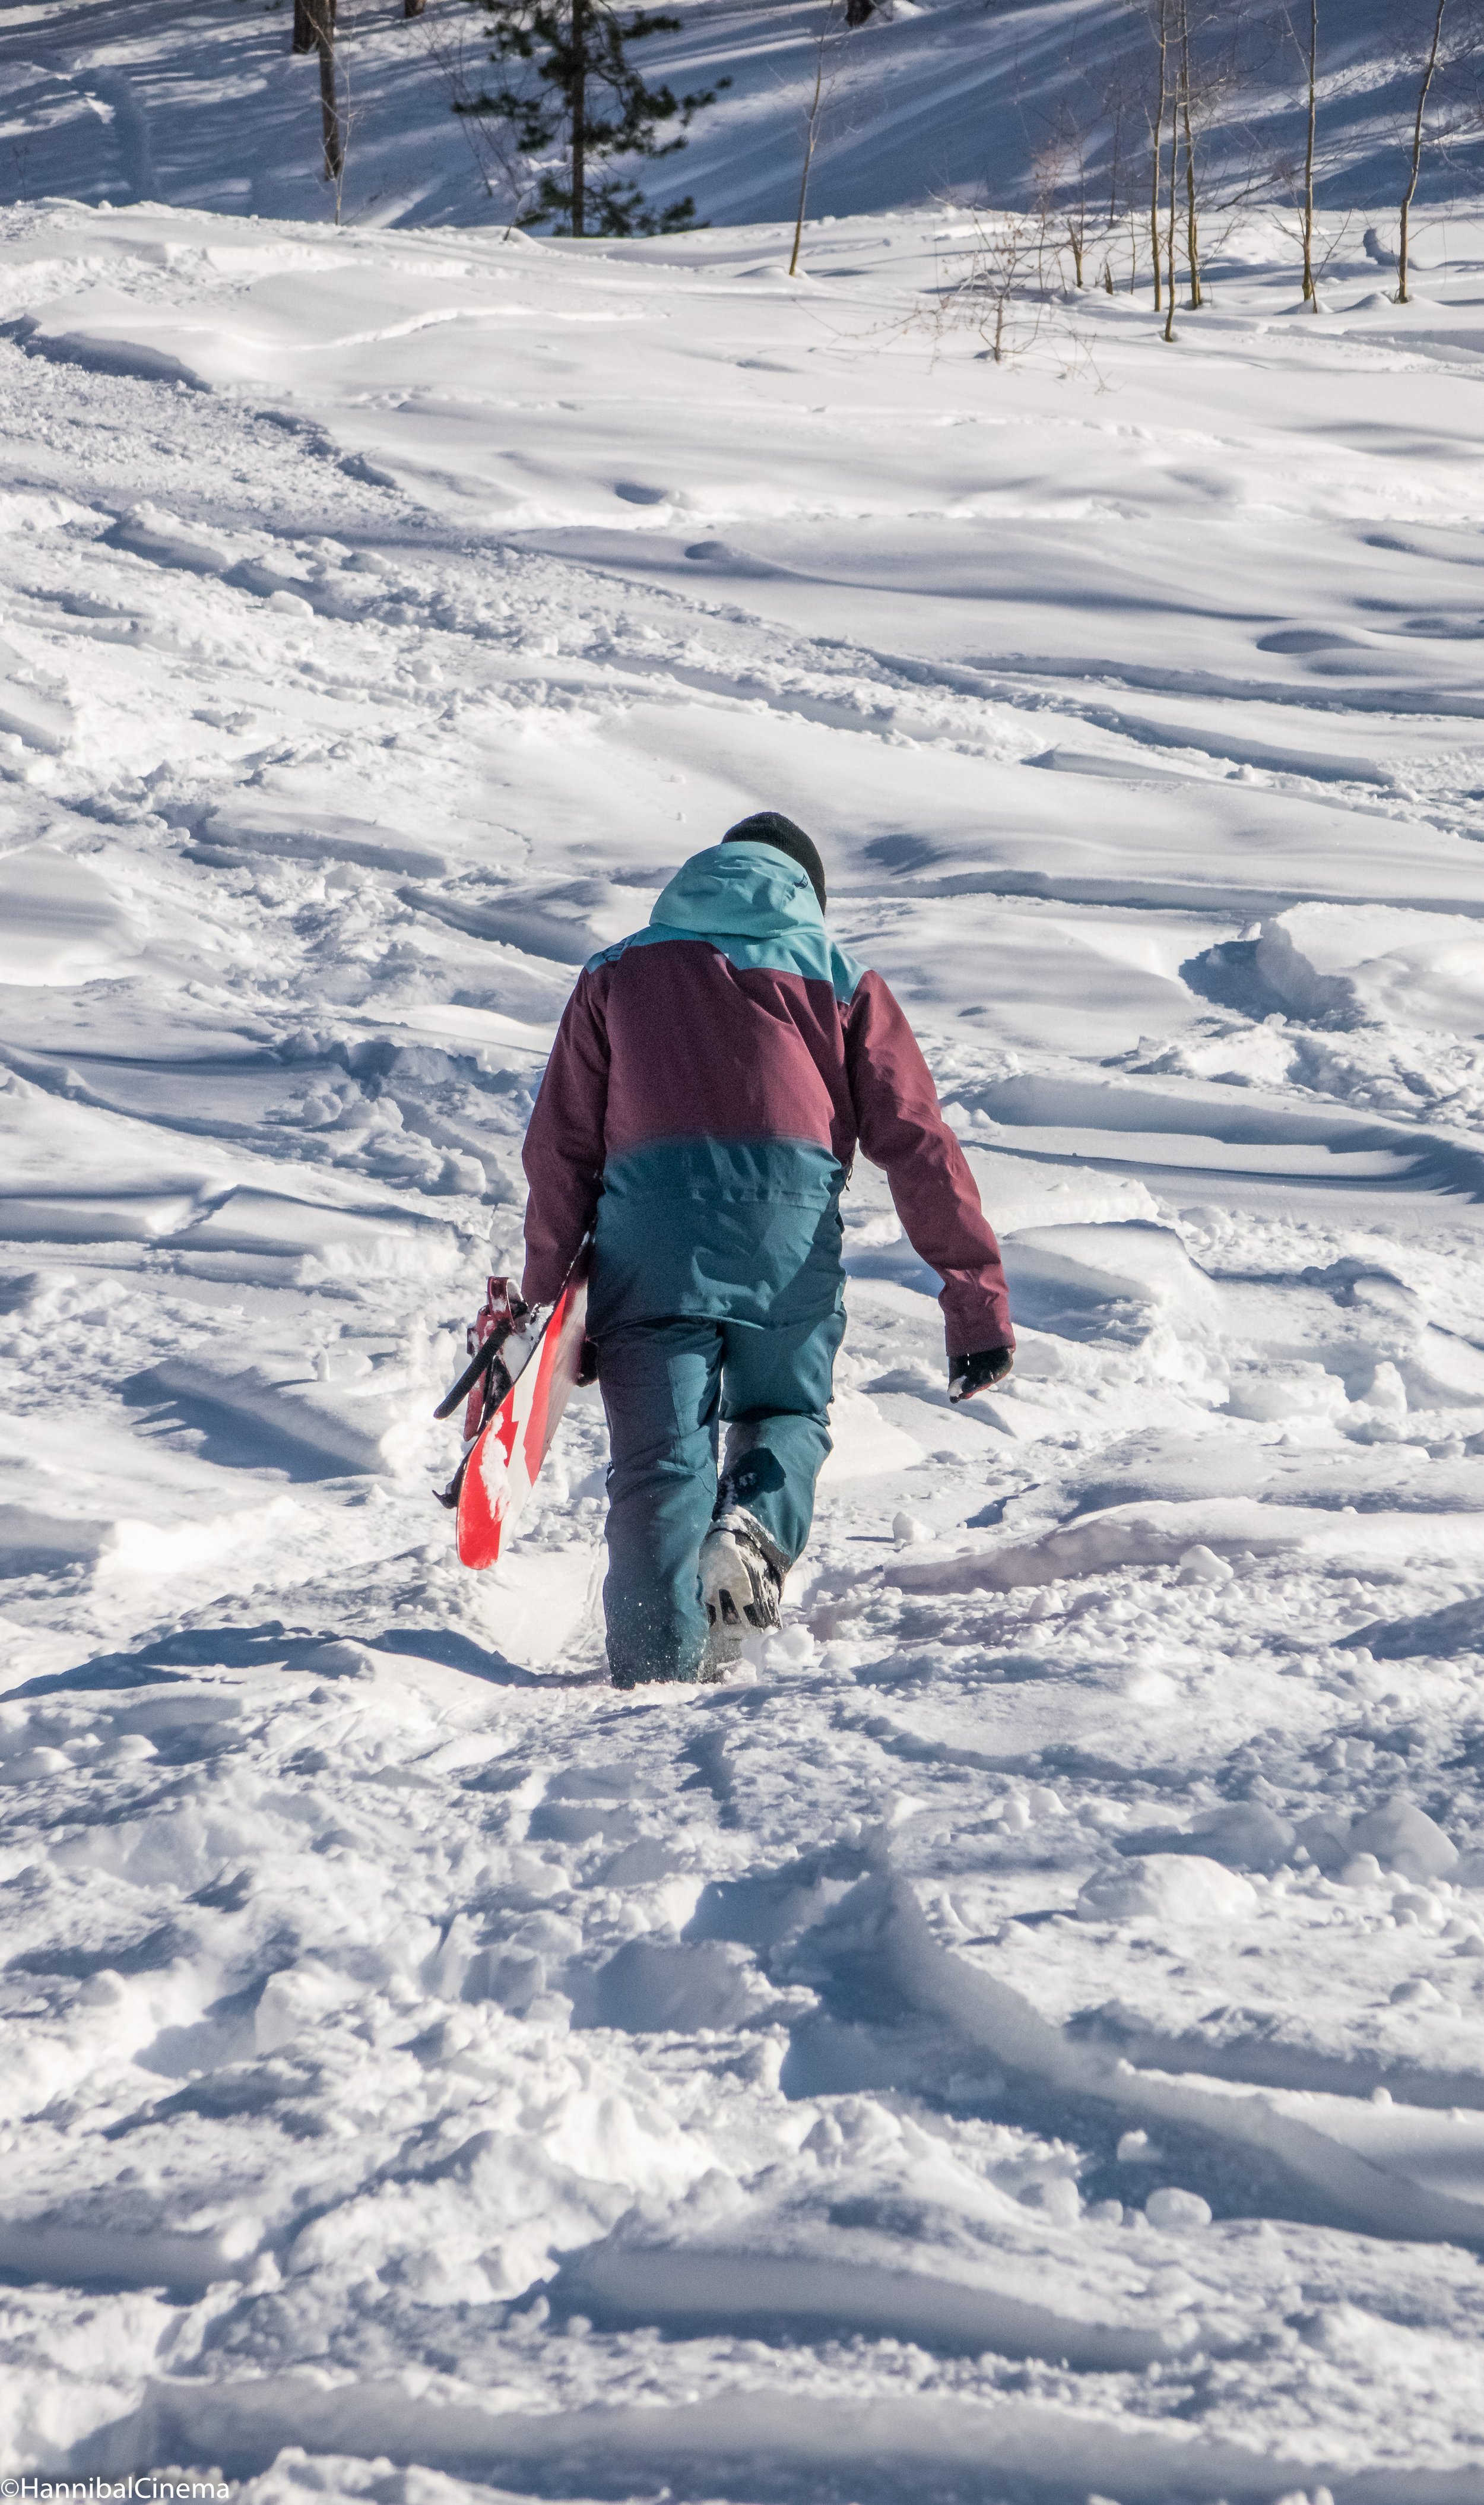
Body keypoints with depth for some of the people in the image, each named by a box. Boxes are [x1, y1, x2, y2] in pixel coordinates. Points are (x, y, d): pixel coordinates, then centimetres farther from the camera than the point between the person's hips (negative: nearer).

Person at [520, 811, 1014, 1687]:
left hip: (648, 1228, 0)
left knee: (659, 1458, 4)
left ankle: (659, 1664, -8)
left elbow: (561, 1146, 15)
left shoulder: (618, 972, 24)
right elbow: (920, 1145, 11)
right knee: (787, 1416, 21)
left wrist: (546, 1289, 16)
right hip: (790, 1228, 0)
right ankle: (757, 1528, -9)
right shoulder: (840, 981, 21)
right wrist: (978, 1293, 7)